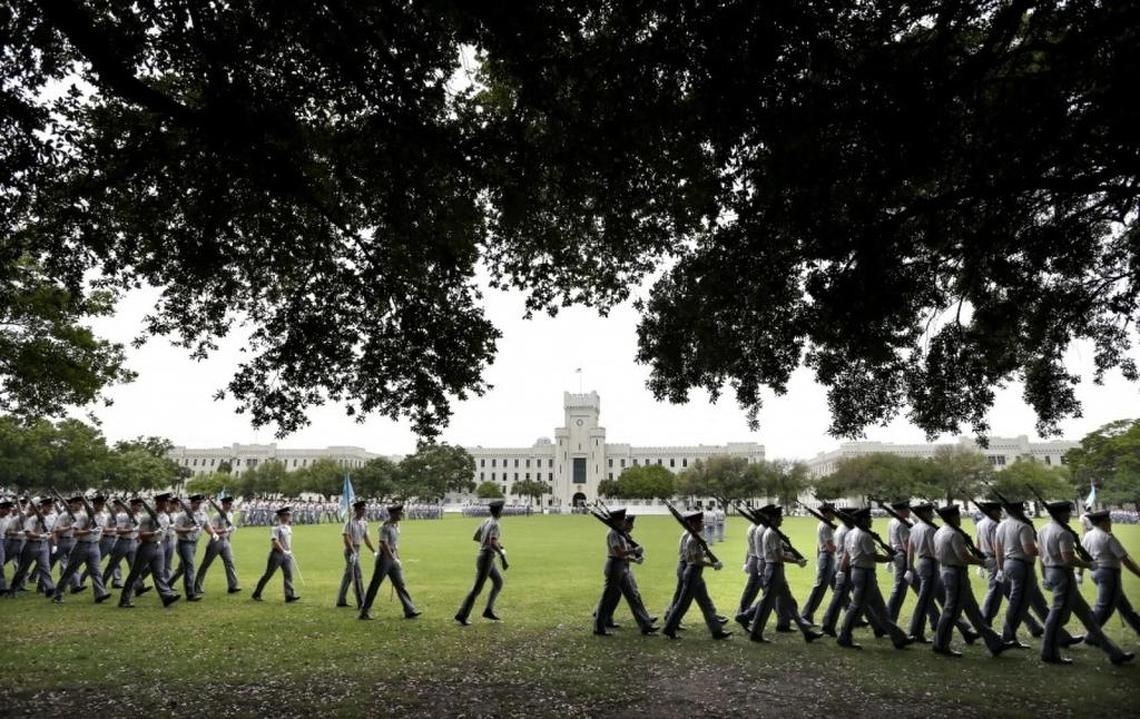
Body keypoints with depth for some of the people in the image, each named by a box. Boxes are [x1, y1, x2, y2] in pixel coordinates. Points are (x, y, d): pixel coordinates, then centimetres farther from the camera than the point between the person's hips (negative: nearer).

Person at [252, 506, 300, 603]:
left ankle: (290, 595, -8)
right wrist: (283, 551, -19)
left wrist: (290, 552, 14)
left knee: (289, 574, -4)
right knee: (268, 575, 2)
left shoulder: (289, 528, 13)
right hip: (277, 554, -7)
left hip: (287, 554, 7)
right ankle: (256, 594, 17)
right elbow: (275, 541, -19)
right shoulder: (276, 527, -12)